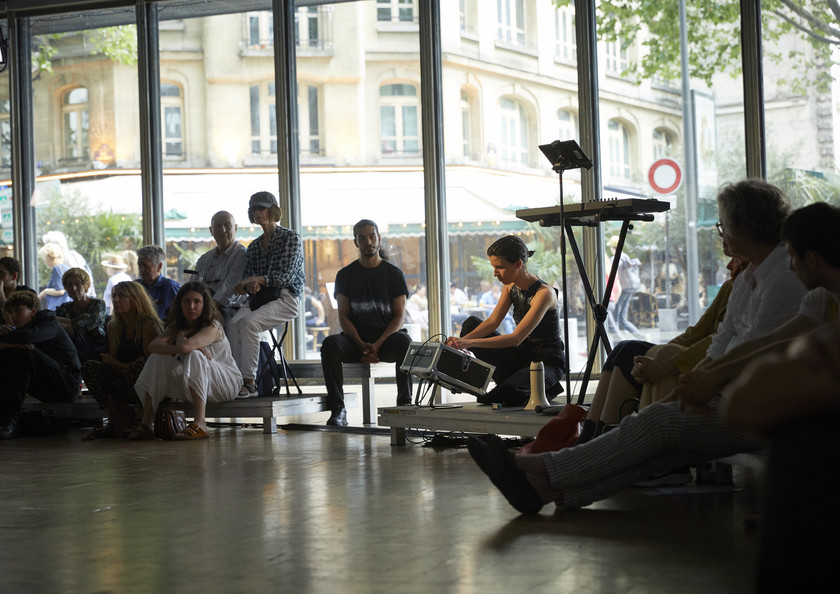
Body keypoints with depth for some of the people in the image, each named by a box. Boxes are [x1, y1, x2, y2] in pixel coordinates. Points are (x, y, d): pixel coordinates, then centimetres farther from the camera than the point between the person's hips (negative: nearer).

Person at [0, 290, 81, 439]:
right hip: (46, 389, 8)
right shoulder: (19, 329, 15)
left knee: (23, 353, -27)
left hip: (68, 386, -7)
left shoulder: (48, 320, -6)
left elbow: (29, 336, -28)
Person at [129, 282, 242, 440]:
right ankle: (145, 424, -19)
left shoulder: (213, 327, -18)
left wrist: (181, 337, -12)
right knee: (158, 359, -13)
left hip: (227, 382, -6)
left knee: (194, 355, -34)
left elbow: (185, 347, -36)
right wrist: (177, 348, -30)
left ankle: (200, 424, -41)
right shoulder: (177, 326, 4)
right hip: (193, 383, 6)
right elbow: (153, 346, -14)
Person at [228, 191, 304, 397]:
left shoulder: (290, 238, 2)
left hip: (285, 297, -5)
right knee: (233, 324, -26)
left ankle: (249, 381, -32)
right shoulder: (254, 246, 21)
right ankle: (240, 379, -30)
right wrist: (250, 286, -11)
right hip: (259, 298, 5)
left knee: (249, 323, -32)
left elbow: (286, 275, -9)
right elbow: (247, 276, 15)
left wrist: (257, 279, -20)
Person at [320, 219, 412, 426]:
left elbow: (399, 315, 2)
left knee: (404, 341, -36)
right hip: (356, 338, 1)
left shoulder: (394, 273, 9)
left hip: (385, 338, -1)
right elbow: (343, 316, 5)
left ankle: (404, 404, -30)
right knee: (330, 343, -32)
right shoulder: (346, 275, 11)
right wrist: (361, 345, -14)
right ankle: (337, 410, -30)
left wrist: (377, 344, -15)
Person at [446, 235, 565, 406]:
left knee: (508, 392, -36)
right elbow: (493, 321, -6)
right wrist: (463, 340, -24)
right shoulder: (510, 287, 2)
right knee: (471, 323, -3)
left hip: (548, 362, -8)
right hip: (523, 356, 8)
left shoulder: (544, 293, -24)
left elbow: (516, 338, -30)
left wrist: (471, 343, -38)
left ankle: (544, 390, -2)